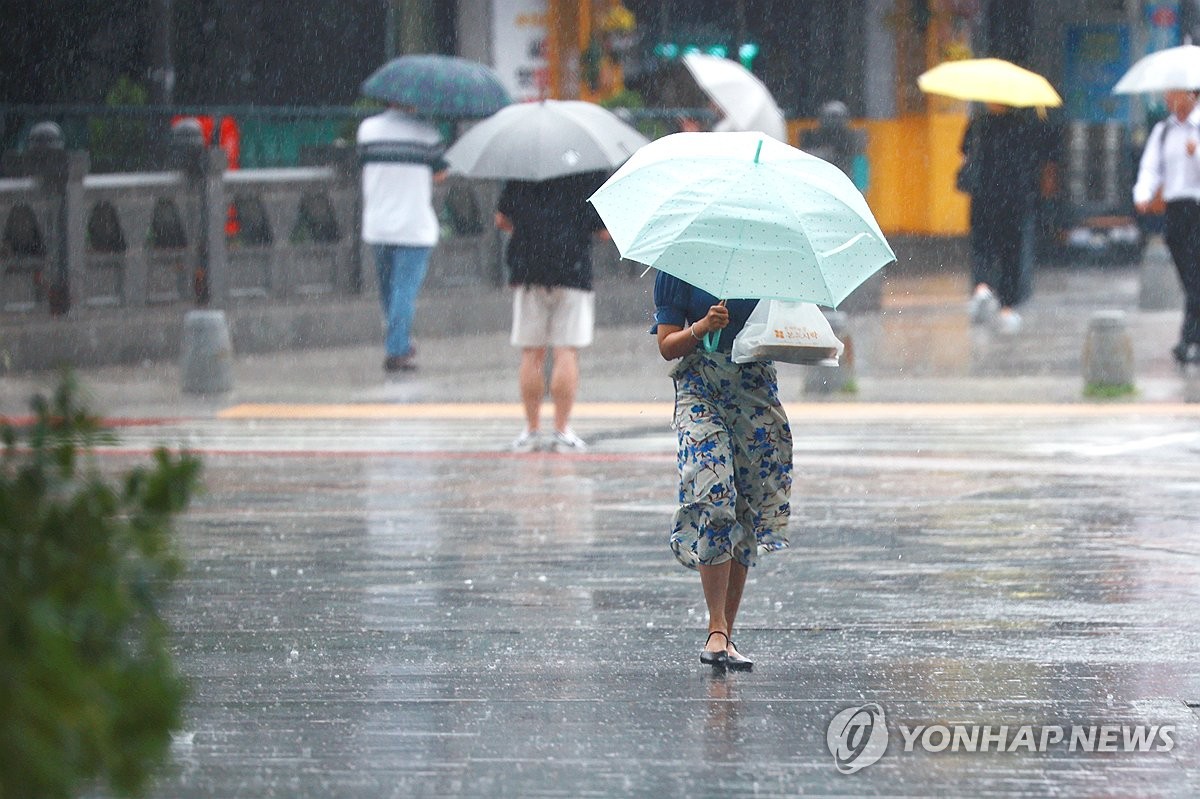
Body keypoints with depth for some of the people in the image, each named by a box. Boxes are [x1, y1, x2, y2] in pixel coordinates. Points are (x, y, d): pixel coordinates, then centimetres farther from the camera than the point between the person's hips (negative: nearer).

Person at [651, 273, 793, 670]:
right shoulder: (679, 271, 2)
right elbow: (667, 346, 1)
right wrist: (702, 327, -18)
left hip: (757, 392, 3)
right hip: (701, 393, -3)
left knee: (746, 514, 2)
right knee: (713, 498, -20)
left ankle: (726, 633, 8)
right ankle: (717, 629, -18)